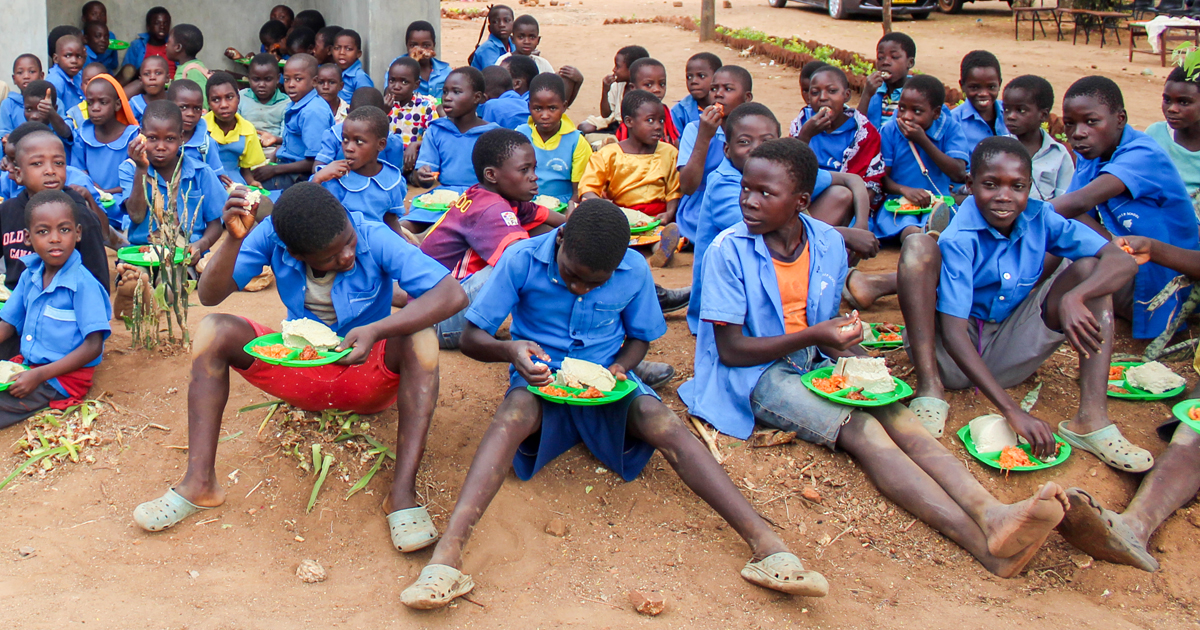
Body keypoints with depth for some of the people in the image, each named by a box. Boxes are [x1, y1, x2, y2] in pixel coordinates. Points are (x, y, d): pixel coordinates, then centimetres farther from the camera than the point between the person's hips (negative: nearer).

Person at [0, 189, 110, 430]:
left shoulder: (83, 284, -17)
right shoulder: (29, 277, 4)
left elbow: (93, 346, -19)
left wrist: (39, 375, -23)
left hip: (64, 376, -7)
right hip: (27, 364, 7)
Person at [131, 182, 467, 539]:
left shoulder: (374, 239, -22)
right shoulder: (273, 236, -15)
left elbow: (452, 295, -32)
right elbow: (209, 295, -17)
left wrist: (376, 331, -43)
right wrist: (235, 239, -34)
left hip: (365, 376, -2)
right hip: (299, 373, 3)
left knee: (420, 337, -32)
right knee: (214, 330, -17)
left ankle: (403, 495, -35)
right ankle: (200, 483, -19)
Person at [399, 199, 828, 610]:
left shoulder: (634, 270, -8)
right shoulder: (522, 260, -14)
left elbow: (640, 338, 9)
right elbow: (471, 338, -11)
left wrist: (619, 369, -14)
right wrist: (510, 350, -33)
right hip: (540, 380, -1)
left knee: (662, 422, -29)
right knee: (513, 415, -36)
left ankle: (767, 545, -40)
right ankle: (447, 555, -52)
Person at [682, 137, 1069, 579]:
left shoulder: (828, 243, 2)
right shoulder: (728, 250, -14)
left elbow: (827, 324, 14)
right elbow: (731, 350, -14)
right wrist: (812, 336, -21)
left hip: (814, 362, 6)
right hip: (754, 374, -6)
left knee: (897, 417, -22)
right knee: (861, 430, -28)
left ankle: (991, 514, -41)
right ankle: (981, 541, -43)